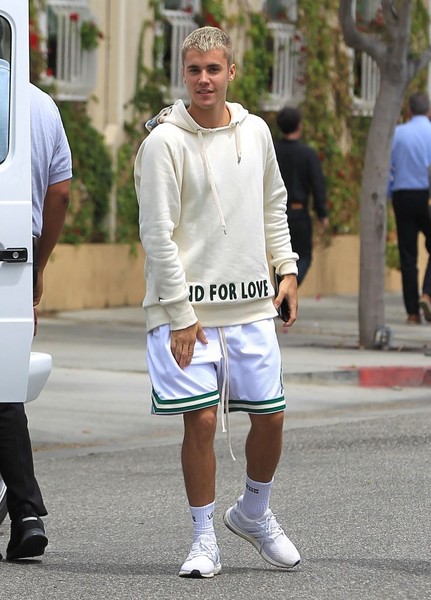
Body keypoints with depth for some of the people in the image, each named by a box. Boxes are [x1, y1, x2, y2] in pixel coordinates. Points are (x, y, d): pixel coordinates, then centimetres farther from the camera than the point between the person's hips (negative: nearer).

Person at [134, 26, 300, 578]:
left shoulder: (255, 132, 7)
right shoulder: (164, 142, -9)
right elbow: (157, 234, -11)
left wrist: (287, 268, 13)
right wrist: (180, 315, -13)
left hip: (251, 305, 5)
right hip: (185, 309, -5)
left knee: (270, 415, 5)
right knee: (201, 419, -8)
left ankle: (254, 513, 30)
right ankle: (204, 539, 7)